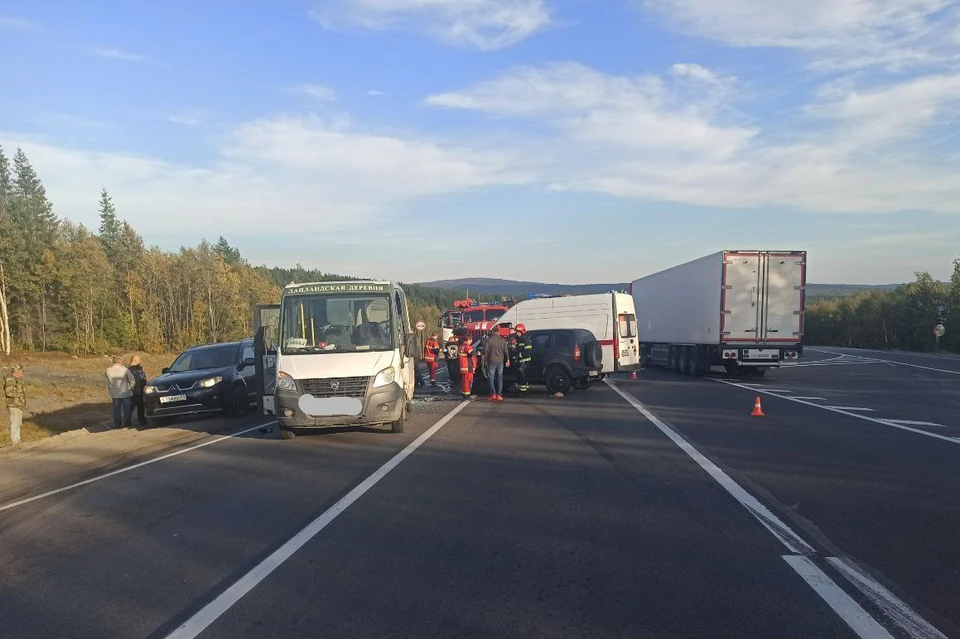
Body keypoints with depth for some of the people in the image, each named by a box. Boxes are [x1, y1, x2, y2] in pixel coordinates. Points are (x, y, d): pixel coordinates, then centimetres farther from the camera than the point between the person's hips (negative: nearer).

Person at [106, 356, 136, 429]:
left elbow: (108, 382, 5)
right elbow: (132, 381, -13)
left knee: (116, 409, 13)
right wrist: (129, 388, 0)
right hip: (126, 393, -2)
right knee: (126, 409, 11)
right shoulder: (125, 370, -14)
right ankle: (126, 424, 17)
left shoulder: (108, 370, -5)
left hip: (115, 394, 2)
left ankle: (117, 424, 17)